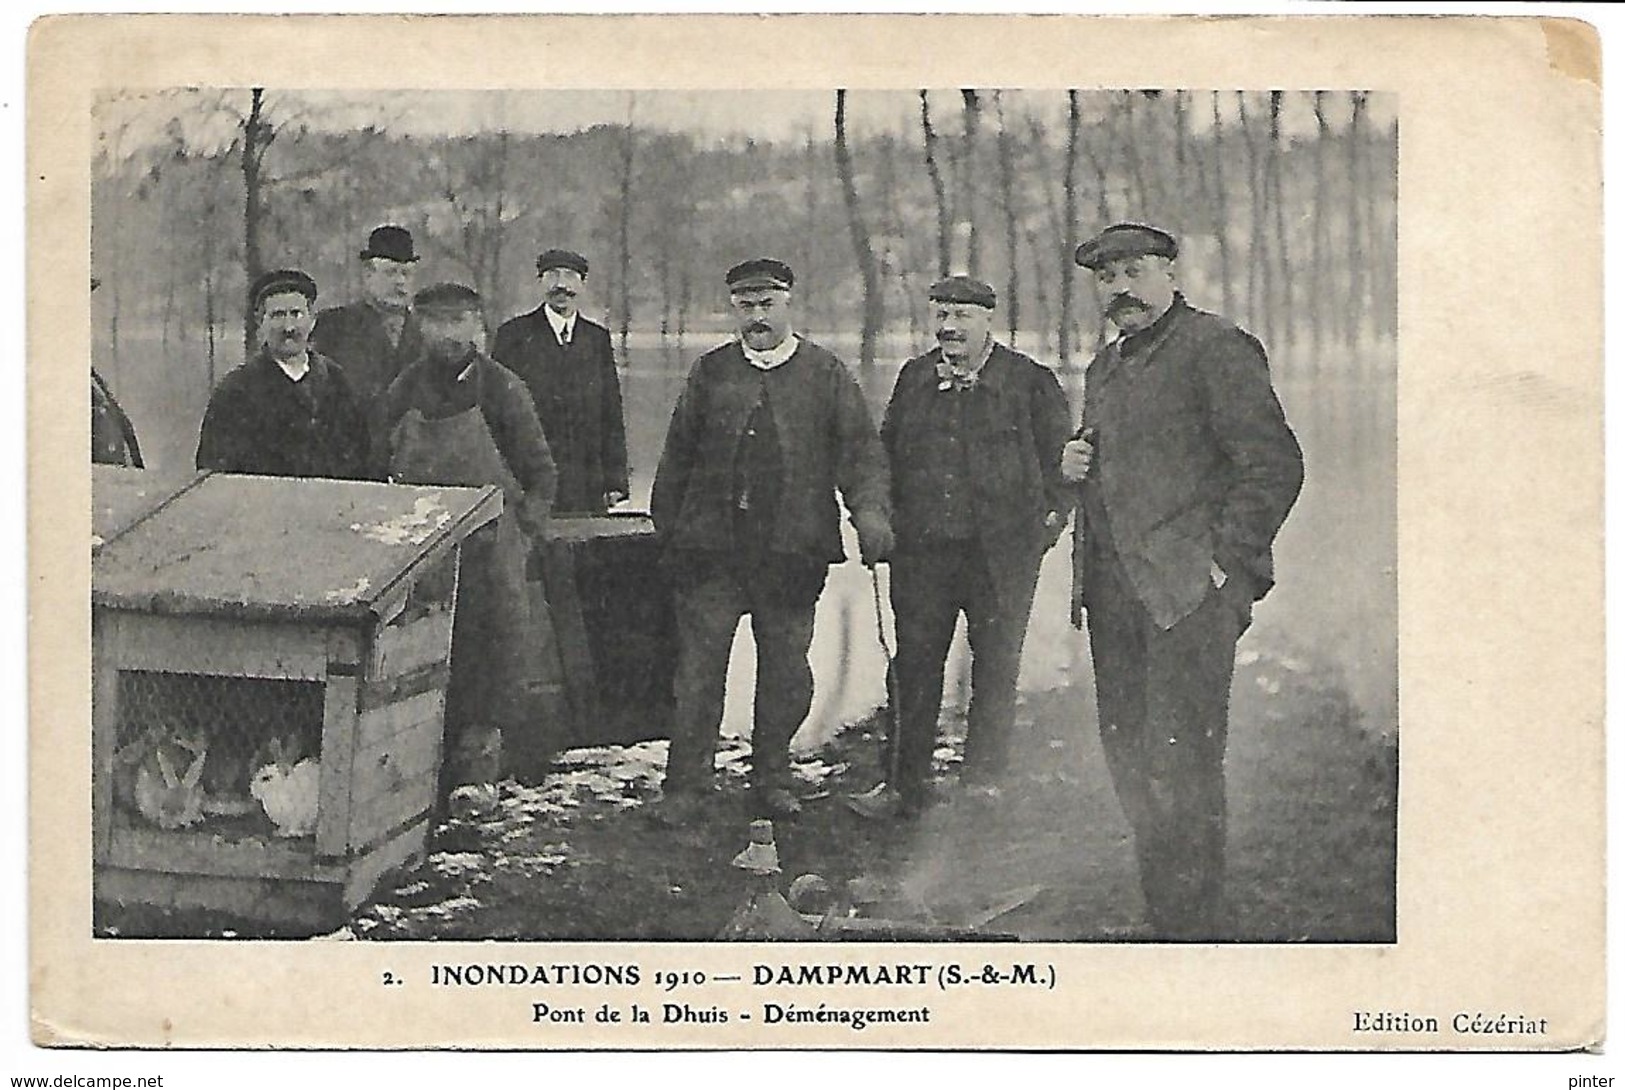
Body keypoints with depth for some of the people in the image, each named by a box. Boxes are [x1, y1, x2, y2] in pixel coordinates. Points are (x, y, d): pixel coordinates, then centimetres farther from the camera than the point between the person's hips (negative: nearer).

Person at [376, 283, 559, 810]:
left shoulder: (502, 388, -1)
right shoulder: (404, 390, 7)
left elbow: (539, 471, 4)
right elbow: (381, 468, 15)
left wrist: (522, 530, -5)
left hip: (489, 548, -2)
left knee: (492, 652, -6)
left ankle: (479, 765, 1)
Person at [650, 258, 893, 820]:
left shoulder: (826, 373, 7)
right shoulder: (711, 372, 11)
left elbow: (860, 448, 2)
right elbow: (678, 453, 13)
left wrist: (870, 511, -14)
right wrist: (665, 529, 8)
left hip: (792, 548, 0)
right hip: (712, 545, 0)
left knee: (786, 668, 6)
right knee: (698, 663, -2)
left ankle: (772, 781, 21)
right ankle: (687, 783, 7)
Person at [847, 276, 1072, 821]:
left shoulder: (1030, 381, -1)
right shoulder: (914, 377, 10)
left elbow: (1061, 454, 4)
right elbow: (887, 449, 17)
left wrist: (1049, 518, -4)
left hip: (1001, 551, -3)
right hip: (921, 547, 3)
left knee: (995, 669, 5)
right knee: (915, 667, 6)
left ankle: (982, 781, 15)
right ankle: (903, 786, 13)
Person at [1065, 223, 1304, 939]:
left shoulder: (1217, 349, -6)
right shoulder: (1105, 366, 20)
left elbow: (1274, 464, -12)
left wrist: (1226, 562, -15)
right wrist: (1074, 463, 9)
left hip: (1188, 594, -8)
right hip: (1113, 595, 8)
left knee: (1181, 764, -7)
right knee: (1126, 755, 11)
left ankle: (1191, 927, 2)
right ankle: (1158, 909, 23)